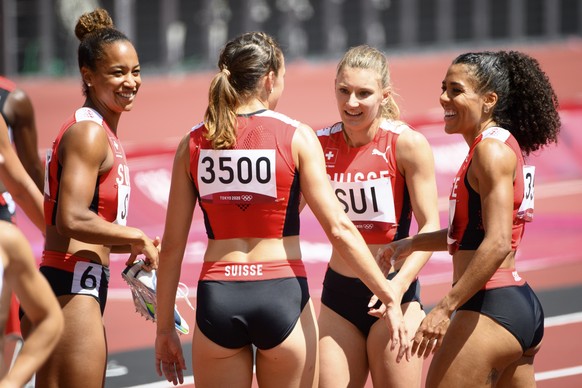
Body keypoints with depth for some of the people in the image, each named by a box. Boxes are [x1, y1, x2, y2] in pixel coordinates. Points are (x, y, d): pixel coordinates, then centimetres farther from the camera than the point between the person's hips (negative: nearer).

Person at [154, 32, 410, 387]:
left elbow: (172, 245, 4)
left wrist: (165, 327, 11)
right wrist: (389, 297, -3)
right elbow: (338, 228, -8)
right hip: (281, 295, -2)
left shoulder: (194, 144, 4)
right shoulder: (295, 136, -3)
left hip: (217, 302, 2)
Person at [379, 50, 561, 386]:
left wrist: (445, 308, -24)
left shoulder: (491, 150, -13)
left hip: (491, 306, -10)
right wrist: (413, 243, 17)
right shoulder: (504, 145, 16)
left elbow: (497, 244, -23)